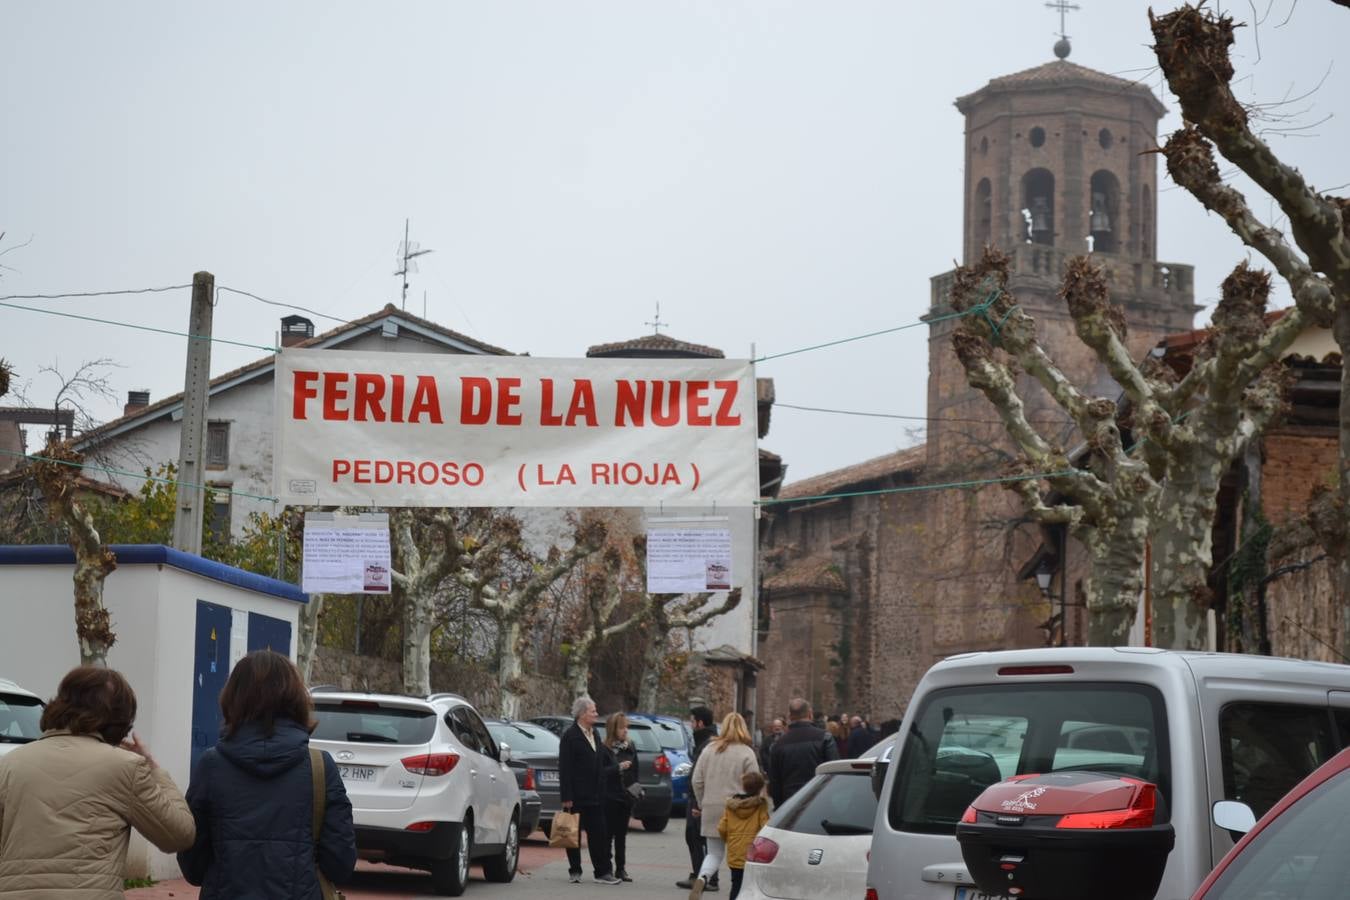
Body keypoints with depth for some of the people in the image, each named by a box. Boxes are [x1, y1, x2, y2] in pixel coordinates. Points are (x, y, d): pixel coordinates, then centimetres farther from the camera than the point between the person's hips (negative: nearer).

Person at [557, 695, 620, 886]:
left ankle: (603, 872, 4)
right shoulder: (570, 736, -9)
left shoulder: (594, 734, 13)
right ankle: (574, 871, 12)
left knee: (598, 834, 3)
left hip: (595, 796, 6)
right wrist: (566, 797, -18)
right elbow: (564, 768, -13)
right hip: (577, 796, -6)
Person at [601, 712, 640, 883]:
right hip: (609, 797, -5)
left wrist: (635, 792, 6)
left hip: (625, 797, 5)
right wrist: (618, 768, -23)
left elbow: (635, 771, 11)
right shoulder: (604, 749, -8)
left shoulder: (630, 748, 9)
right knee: (608, 832, -3)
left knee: (621, 834, 10)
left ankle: (621, 868, 14)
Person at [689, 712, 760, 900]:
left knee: (714, 853, 9)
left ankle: (701, 879, -18)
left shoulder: (709, 750, 4)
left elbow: (697, 781, 6)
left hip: (711, 809, 3)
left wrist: (702, 804, 17)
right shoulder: (747, 753, -6)